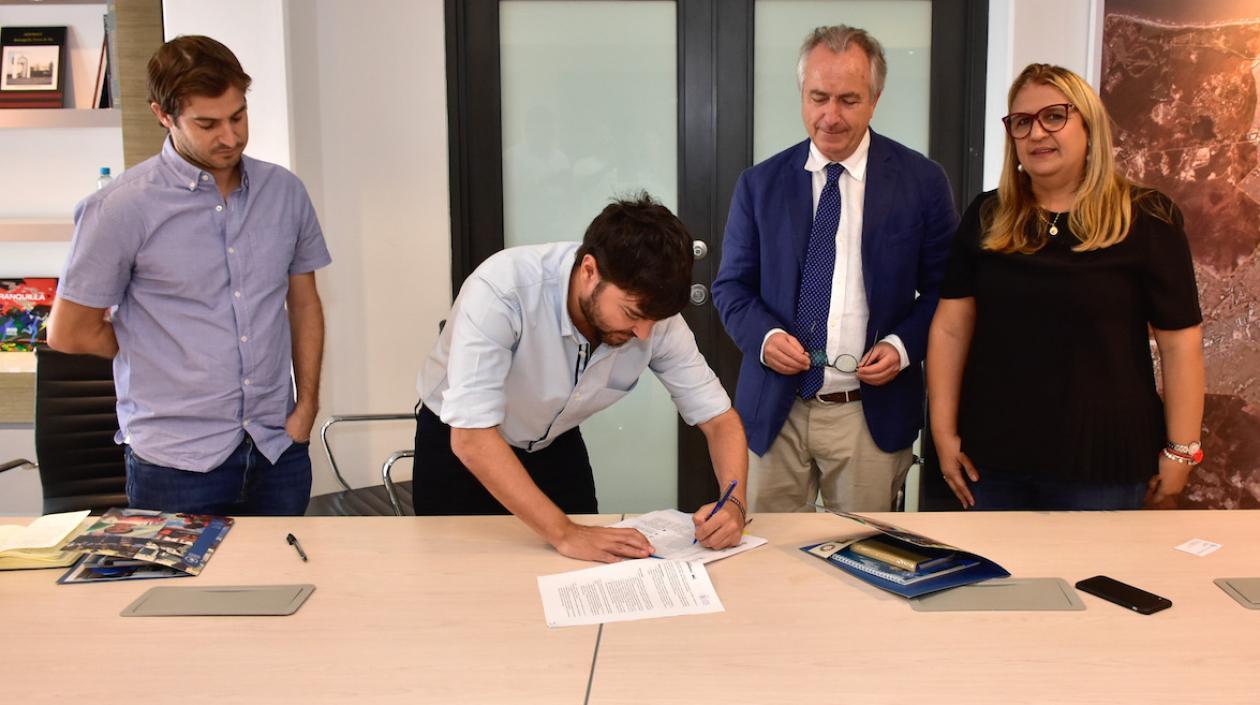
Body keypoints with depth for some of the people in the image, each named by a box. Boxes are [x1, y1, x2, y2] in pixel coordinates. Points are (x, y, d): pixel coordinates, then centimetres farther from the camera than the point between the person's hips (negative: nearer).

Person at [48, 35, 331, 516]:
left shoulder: (285, 192, 4)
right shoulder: (122, 207, -10)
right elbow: (69, 333, -3)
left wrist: (307, 405, 4)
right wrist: (164, 353, 4)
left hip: (279, 449, 4)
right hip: (178, 459, -4)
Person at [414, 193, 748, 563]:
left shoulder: (654, 314, -23)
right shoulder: (502, 289, -37)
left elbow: (718, 417, -14)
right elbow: (472, 437, -39)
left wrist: (734, 504, -33)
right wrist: (564, 532, -44)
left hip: (555, 444, 3)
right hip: (457, 444, -3)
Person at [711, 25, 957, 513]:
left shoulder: (922, 181, 0)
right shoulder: (759, 185, 3)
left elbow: (944, 287, 5)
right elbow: (731, 286, 7)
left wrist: (904, 345, -12)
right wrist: (763, 335, -12)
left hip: (872, 412, -1)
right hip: (775, 410, 1)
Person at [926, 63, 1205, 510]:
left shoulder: (1145, 219, -4)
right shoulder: (987, 218, 5)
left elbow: (1180, 343, -4)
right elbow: (950, 329, 3)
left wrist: (1180, 452, -5)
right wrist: (944, 432, -2)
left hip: (1103, 462, -2)